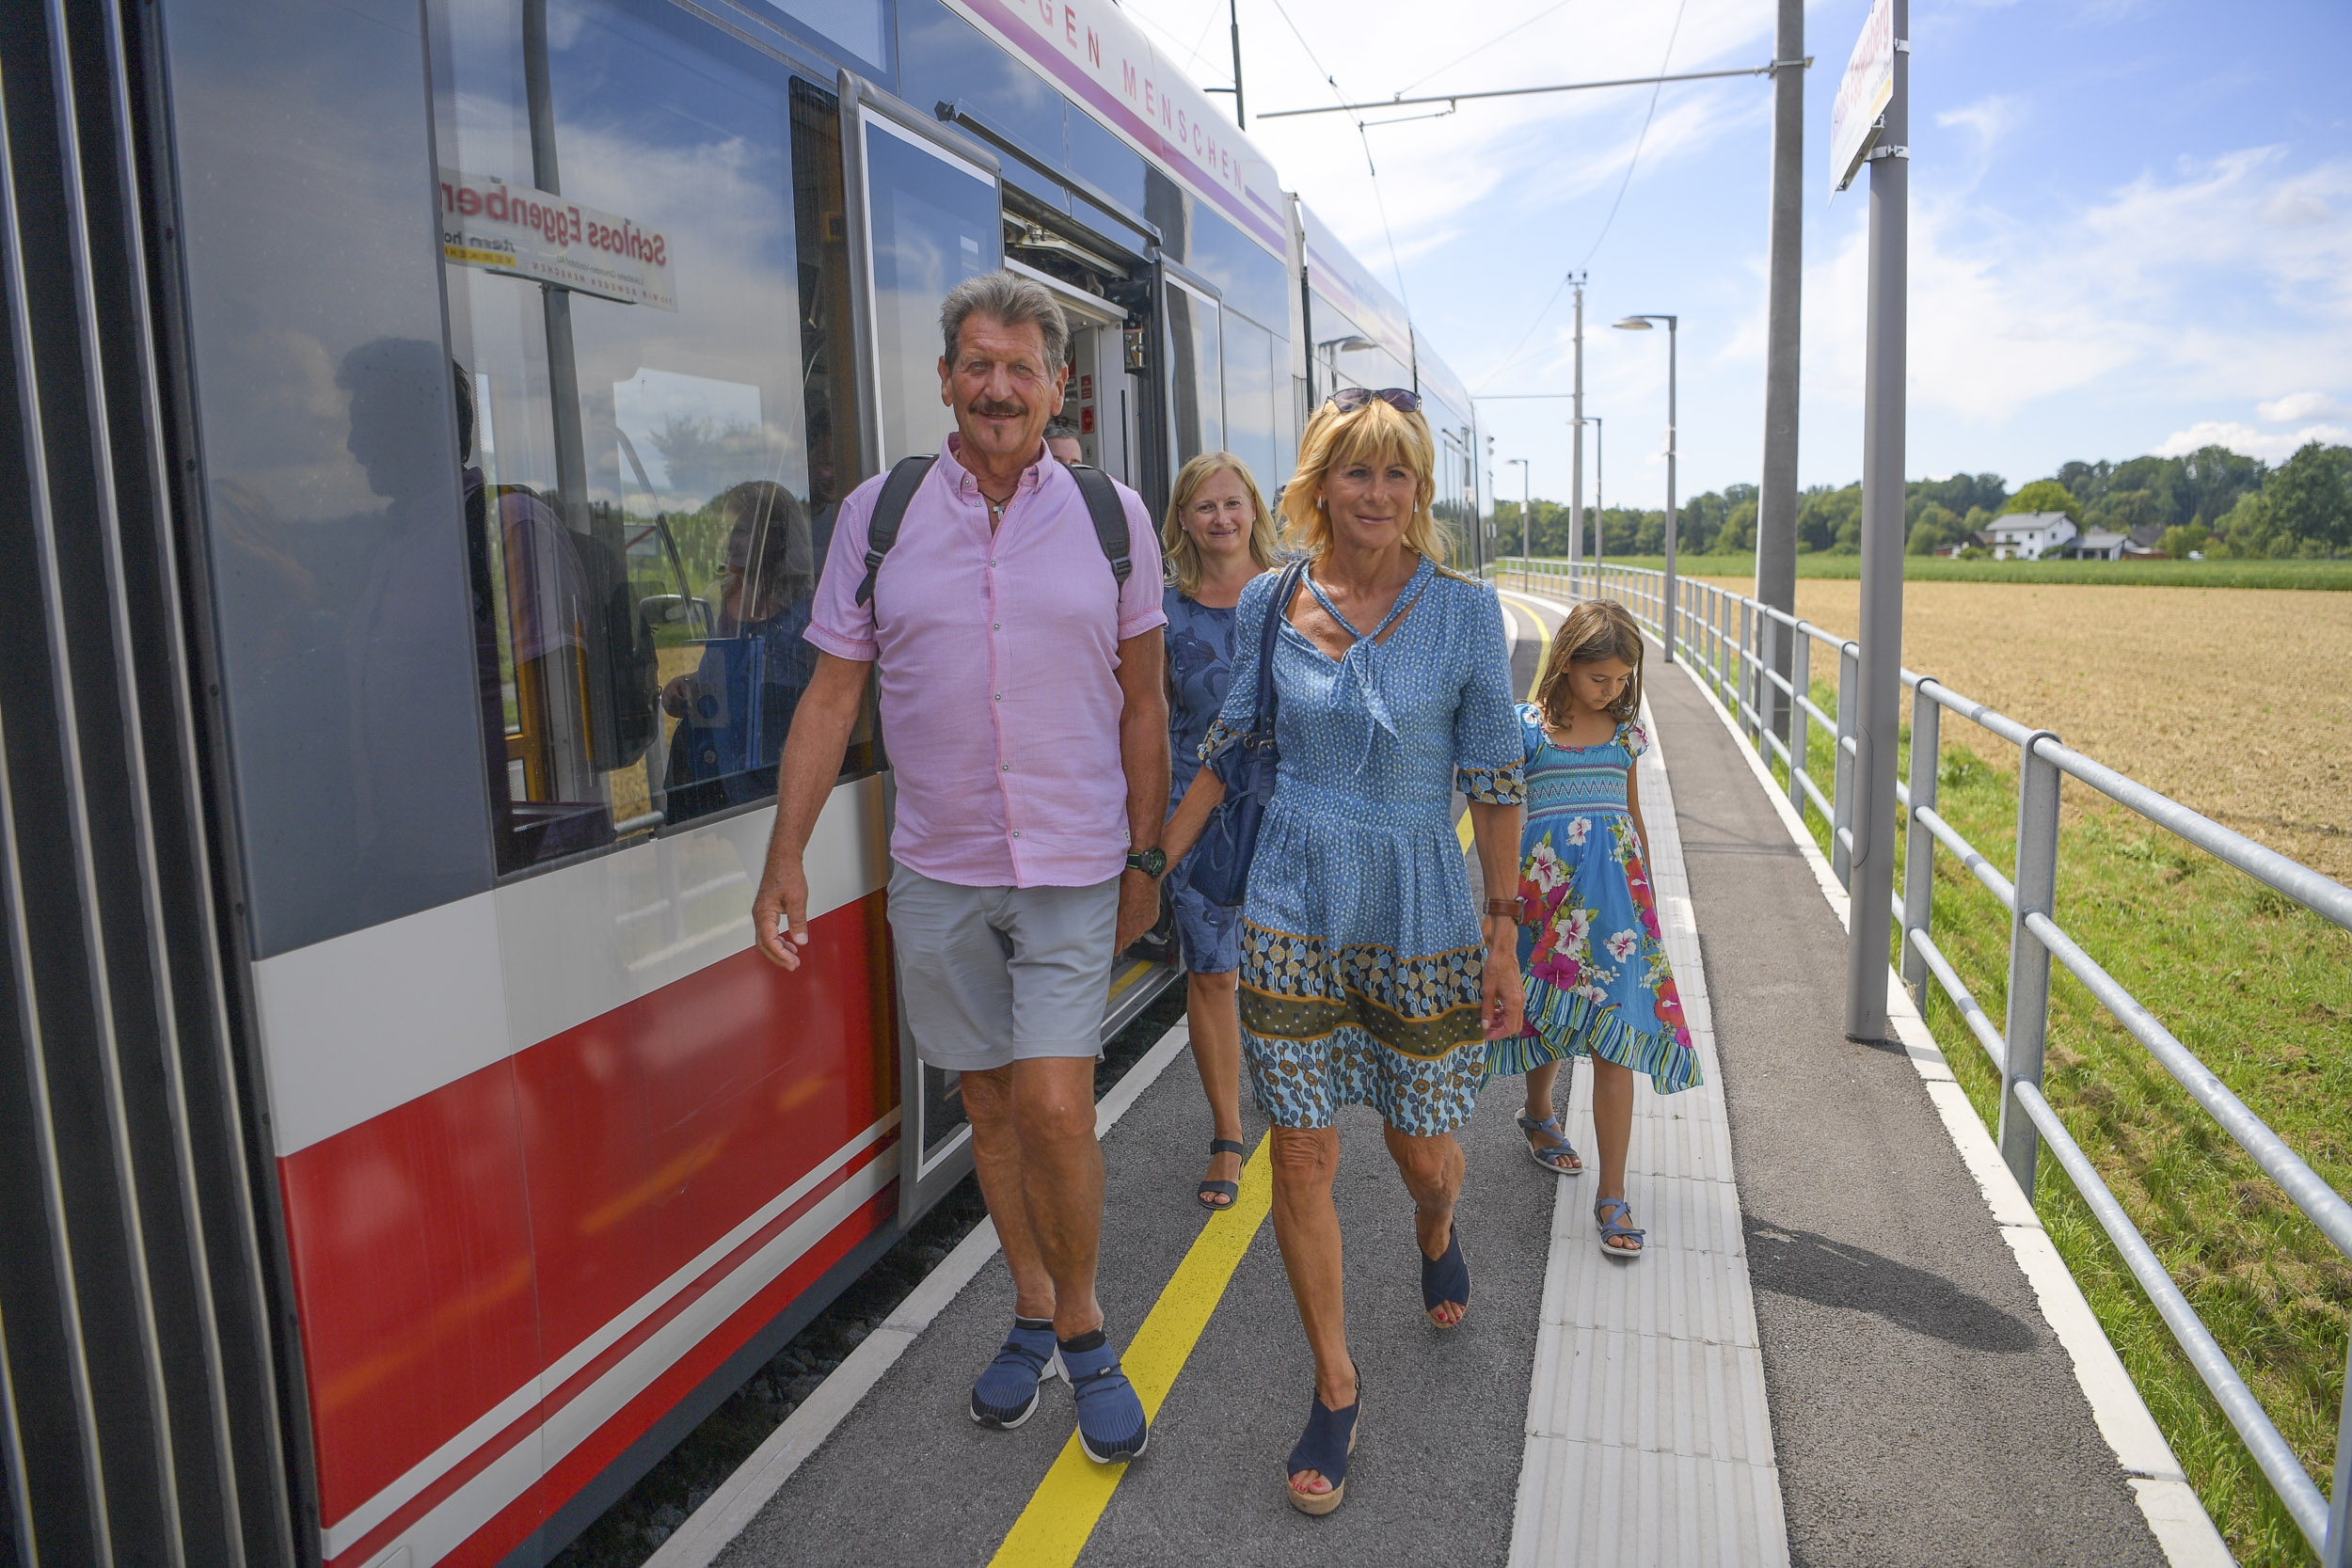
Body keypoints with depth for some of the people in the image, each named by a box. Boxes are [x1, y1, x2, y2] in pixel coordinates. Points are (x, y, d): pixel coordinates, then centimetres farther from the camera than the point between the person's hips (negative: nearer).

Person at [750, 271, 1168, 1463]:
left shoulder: (1111, 516, 0)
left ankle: (1081, 1323, 18)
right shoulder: (877, 514, 0)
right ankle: (1033, 1313, 34)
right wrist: (785, 857, -4)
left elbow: (1141, 699, 5)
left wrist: (1144, 855, 5)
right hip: (938, 871, 2)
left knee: (1057, 1109, -9)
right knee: (989, 1107, 13)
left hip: (1074, 870, -1)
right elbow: (831, 696, 2)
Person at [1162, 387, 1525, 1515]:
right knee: (1302, 1156, 3)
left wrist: (1504, 934, -2)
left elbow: (1493, 781, -2)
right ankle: (1335, 1390, 23)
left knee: (1422, 1144, 12)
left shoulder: (1463, 610, -5)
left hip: (1420, 914, -1)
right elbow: (1225, 752, 8)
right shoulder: (1268, 607, -1)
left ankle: (1435, 1233, 52)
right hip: (1293, 909, 1)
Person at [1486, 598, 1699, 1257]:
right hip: (1546, 882, -2)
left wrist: (1645, 897, 19)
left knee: (1613, 1039, -4)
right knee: (1548, 1009, 15)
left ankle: (1612, 1195, 1)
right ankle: (1538, 1112, 47)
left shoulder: (1625, 730, 7)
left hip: (1615, 888, 2)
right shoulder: (1526, 728, -3)